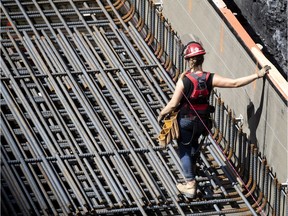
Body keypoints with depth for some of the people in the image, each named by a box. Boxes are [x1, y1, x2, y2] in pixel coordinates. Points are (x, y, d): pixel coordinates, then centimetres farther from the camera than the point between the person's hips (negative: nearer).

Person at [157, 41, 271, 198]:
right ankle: (191, 170, 51)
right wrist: (257, 75, -12)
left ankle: (190, 185, 10)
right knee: (193, 143, 30)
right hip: (202, 120, 4)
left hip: (186, 120, -4)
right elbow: (235, 83, -18)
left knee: (184, 149, 11)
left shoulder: (184, 80, -25)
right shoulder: (210, 79, -17)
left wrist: (162, 114, -3)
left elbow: (173, 104, -22)